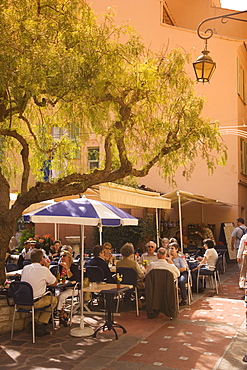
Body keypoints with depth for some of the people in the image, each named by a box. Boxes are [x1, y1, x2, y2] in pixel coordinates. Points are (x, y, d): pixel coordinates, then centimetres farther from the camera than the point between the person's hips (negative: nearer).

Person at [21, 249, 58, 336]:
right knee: (54, 300, 18)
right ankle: (40, 324, 14)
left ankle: (35, 321, 19)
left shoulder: (25, 268, 7)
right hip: (33, 302, -6)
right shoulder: (44, 270, -10)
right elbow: (54, 283, 2)